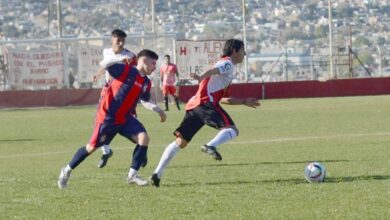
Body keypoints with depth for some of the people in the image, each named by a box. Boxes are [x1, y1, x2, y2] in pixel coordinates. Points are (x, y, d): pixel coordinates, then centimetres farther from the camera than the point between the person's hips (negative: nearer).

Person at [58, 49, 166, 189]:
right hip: (107, 117, -7)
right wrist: (123, 59, -29)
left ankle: (132, 175, -6)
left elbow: (145, 101, 21)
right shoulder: (126, 70, -15)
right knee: (93, 146, 1)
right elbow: (104, 64, -22)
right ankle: (67, 170, 22)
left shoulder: (146, 83, 7)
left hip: (125, 118, 7)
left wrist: (158, 110, 8)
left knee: (143, 138, -13)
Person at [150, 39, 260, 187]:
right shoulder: (228, 64, 6)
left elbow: (222, 99, 37)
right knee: (232, 130, -13)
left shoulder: (225, 65, 35)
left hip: (193, 104, 9)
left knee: (180, 142, 11)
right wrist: (201, 77, -39)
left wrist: (244, 101, 40)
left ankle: (157, 174, 4)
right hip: (206, 102, -9)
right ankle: (211, 146, -40)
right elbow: (213, 71, -19)